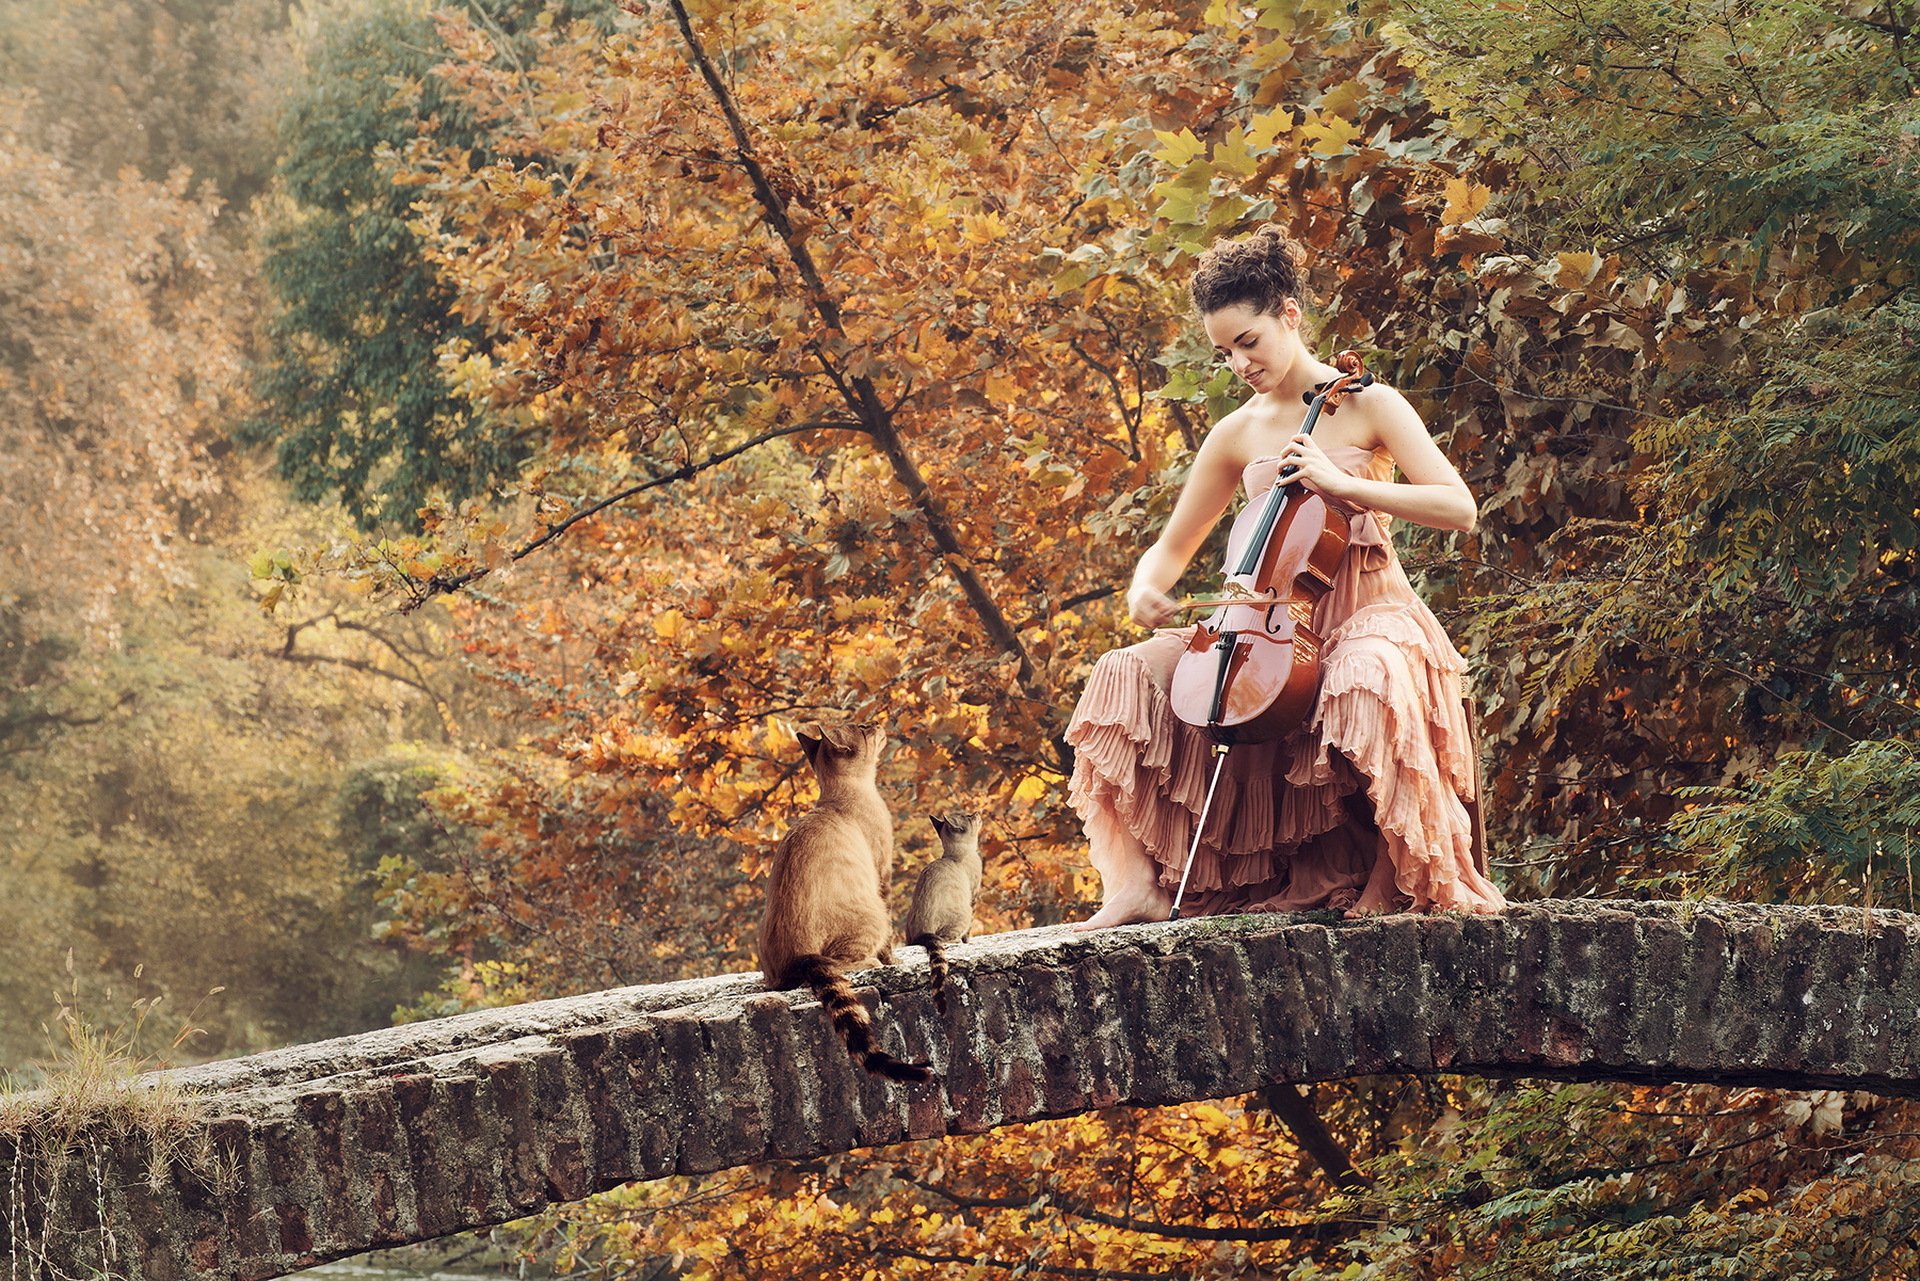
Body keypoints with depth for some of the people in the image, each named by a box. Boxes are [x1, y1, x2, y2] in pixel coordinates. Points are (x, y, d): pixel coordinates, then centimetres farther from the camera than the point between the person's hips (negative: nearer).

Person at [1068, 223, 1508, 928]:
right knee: (1130, 674, -15)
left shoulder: (1368, 404, -3)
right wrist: (1146, 588, -10)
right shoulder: (1236, 435, 8)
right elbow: (1172, 547, 15)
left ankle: (1393, 877, -21)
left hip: (1366, 613, -5)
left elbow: (1458, 507, -14)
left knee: (1368, 684, -40)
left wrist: (1340, 482, -23)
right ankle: (1140, 883, -18)